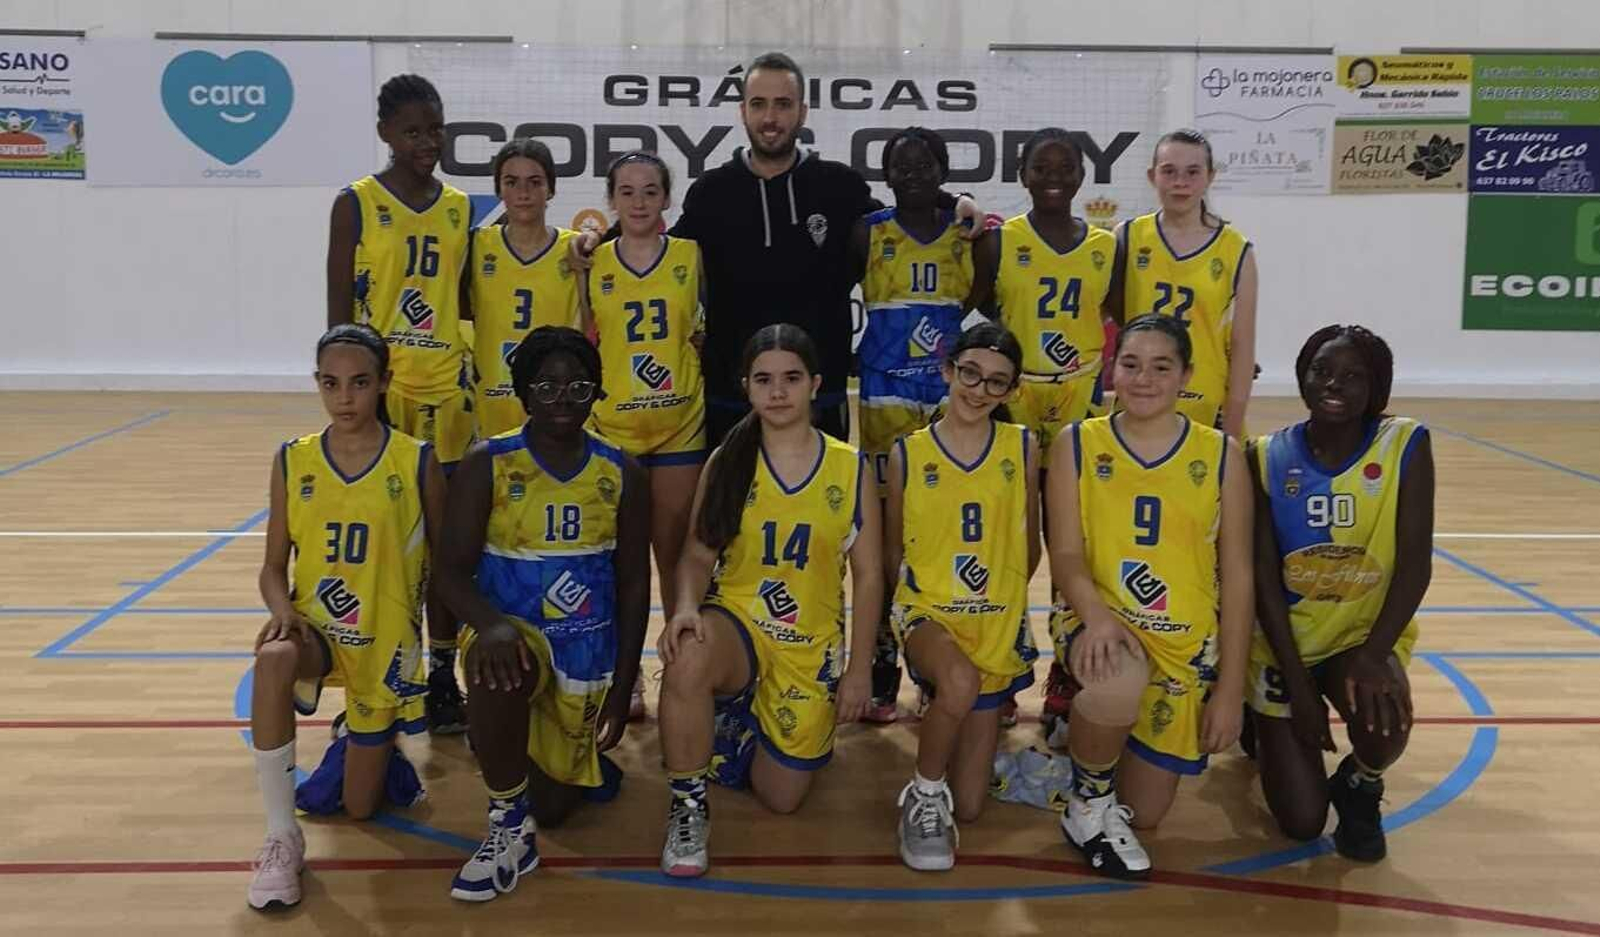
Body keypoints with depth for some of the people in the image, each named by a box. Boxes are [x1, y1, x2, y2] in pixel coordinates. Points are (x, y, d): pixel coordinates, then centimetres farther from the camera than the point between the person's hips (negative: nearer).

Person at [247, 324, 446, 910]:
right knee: (273, 659, -39)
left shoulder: (417, 463, -10)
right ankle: (282, 838, -22)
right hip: (316, 630, 1)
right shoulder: (292, 461, -4)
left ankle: (377, 745, 44)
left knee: (360, 807, 5)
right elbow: (273, 565, 0)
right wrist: (283, 612, -20)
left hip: (386, 644, -1)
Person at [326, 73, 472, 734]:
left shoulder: (459, 207, 9)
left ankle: (442, 673, 18)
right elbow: (339, 310, -4)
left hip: (446, 388, 3)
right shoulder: (356, 204, -2)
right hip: (378, 388, -3)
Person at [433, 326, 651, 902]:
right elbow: (452, 570, -12)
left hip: (587, 649, 2)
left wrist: (621, 690, -3)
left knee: (551, 807, 4)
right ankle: (509, 827, -17)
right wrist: (490, 623, -35)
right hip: (510, 631, -2)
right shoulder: (486, 465, -9)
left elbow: (634, 585, 1)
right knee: (496, 674, -40)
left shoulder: (622, 475, -3)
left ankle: (582, 758, 41)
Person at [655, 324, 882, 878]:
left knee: (780, 799, 6)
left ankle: (748, 729, 40)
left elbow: (868, 574, 0)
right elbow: (698, 554, -1)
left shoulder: (849, 468, -3)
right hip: (734, 623, -1)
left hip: (812, 647, 1)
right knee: (686, 662, -38)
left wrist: (859, 670, -2)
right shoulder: (725, 462, -2)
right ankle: (688, 807, -15)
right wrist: (687, 607, -24)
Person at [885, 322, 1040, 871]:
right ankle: (923, 795, -12)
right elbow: (892, 553, 7)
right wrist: (931, 595, 3)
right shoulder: (908, 454, -5)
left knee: (969, 806, 4)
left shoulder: (1023, 448, -2)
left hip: (997, 625, 2)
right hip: (926, 611, -2)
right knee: (960, 682, -39)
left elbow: (1030, 547, 10)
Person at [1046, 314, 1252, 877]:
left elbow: (1237, 576, 1)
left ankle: (1094, 738, 41)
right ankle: (1089, 804, -7)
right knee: (1119, 687, -39)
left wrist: (1231, 687, -3)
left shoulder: (1220, 455, 0)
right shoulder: (1077, 445, -1)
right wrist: (1097, 613, -29)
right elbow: (1065, 554, -7)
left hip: (1187, 644, 2)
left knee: (1144, 813, 6)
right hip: (1100, 623, -2)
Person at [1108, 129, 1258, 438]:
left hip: (1209, 412, -1)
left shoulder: (1236, 251, -1)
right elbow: (1112, 312, 11)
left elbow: (1242, 345, -1)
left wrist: (1232, 427, -3)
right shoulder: (1128, 237, 1)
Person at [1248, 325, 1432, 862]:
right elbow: (1263, 576, -11)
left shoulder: (1405, 445, -13)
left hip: (1366, 634, 0)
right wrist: (1298, 685, -16)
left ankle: (1360, 788, 3)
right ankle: (1266, 725, 32)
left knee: (1384, 716, -35)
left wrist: (1374, 654, -28)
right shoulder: (1269, 458, -11)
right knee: (1300, 823, -2)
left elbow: (1415, 564, -16)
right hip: (1285, 641, 0)